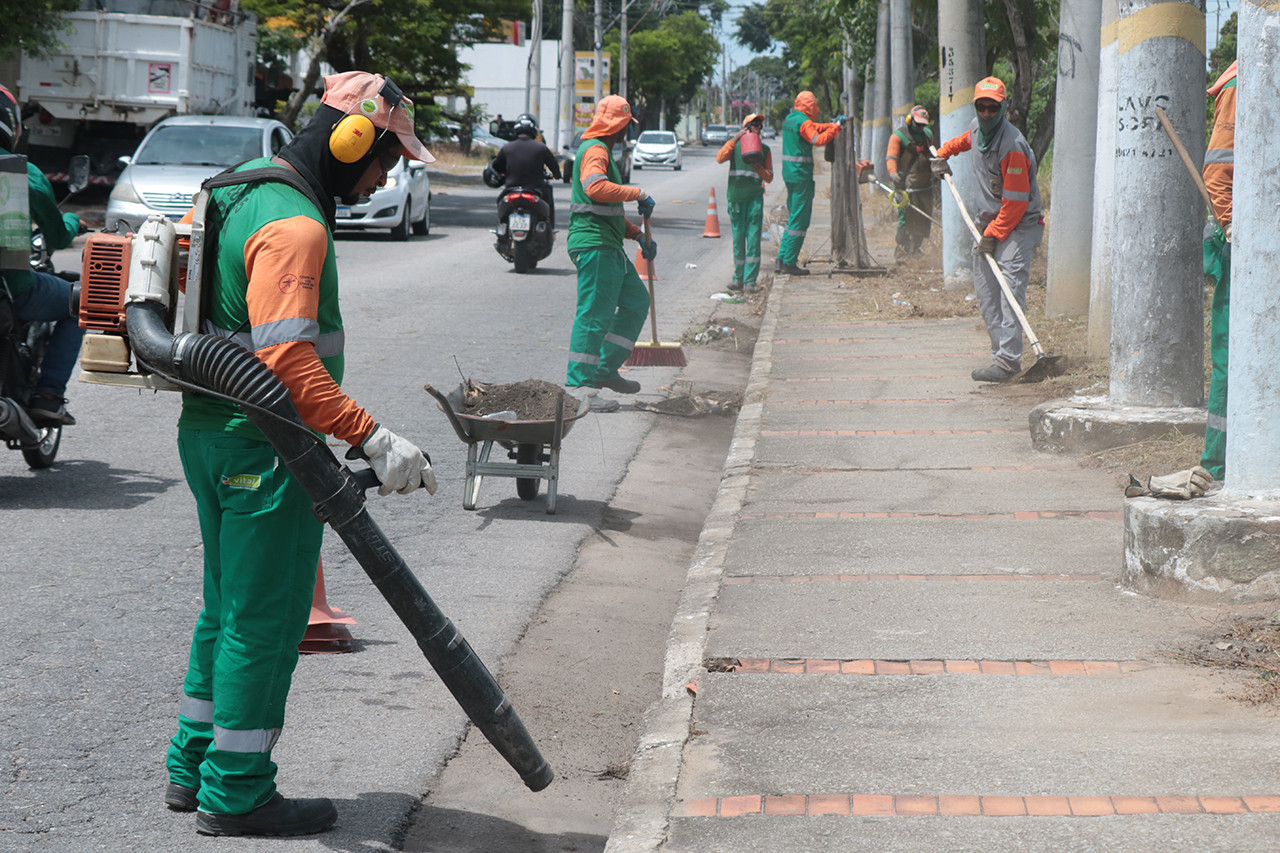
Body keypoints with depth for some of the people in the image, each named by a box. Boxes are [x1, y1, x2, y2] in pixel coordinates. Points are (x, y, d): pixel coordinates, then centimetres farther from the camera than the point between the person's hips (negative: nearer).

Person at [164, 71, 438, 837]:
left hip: (209, 430, 10)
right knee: (265, 619, 0)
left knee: (229, 609, 19)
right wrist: (372, 438, -29)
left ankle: (195, 768, 27)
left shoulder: (243, 194, 13)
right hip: (263, 448, -10)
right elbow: (287, 359, -28)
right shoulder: (294, 223, -20)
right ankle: (237, 794, 8)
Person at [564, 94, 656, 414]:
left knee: (636, 301, 16)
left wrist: (638, 234, 23)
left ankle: (605, 369, 20)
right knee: (595, 313, -12)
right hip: (594, 245, -11)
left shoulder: (601, 152, 25)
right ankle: (577, 384, -12)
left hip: (609, 247, 11)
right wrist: (638, 193, -23)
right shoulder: (594, 151, -10)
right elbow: (596, 188, -32)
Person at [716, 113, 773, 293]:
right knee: (738, 239, 4)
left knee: (753, 238, -7)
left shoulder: (764, 149, 10)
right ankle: (738, 278, 15)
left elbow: (769, 177, 10)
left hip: (755, 197, 0)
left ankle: (750, 280, -7)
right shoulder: (735, 144, 7)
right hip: (735, 196, 0)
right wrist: (734, 139, -14)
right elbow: (720, 158, -11)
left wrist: (758, 168, -10)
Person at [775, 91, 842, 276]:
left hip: (789, 174, 9)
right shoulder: (803, 122, -14)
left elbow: (815, 128, 27)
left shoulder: (789, 119, 15)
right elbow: (819, 139, -27)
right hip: (801, 175, -9)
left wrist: (832, 124, 20)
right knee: (799, 219, -5)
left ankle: (782, 259, 16)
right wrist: (836, 127, -17)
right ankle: (789, 263, -5)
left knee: (794, 217, 16)